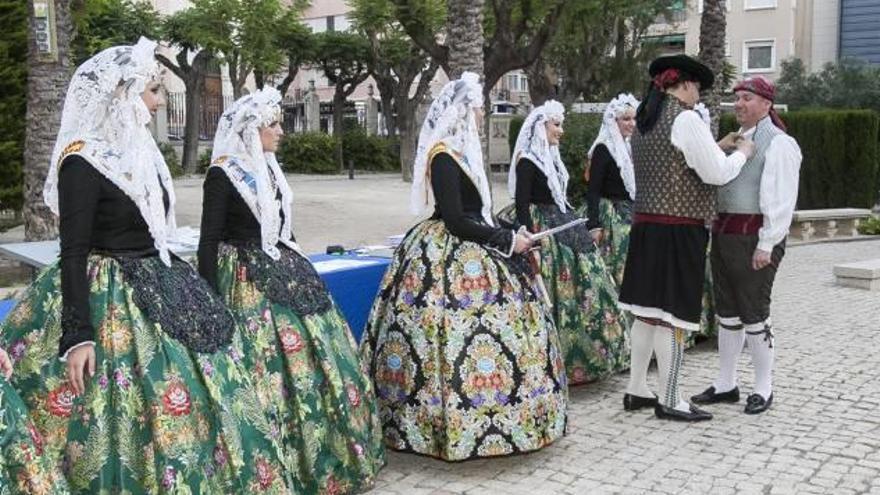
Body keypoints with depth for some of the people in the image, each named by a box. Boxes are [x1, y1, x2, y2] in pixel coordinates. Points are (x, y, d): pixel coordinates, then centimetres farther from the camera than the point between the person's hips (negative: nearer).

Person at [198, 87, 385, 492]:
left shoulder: (267, 168, 11)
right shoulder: (223, 174, -11)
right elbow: (209, 241, -13)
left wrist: (299, 269, 20)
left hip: (284, 273, 8)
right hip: (247, 284, -8)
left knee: (310, 360, 11)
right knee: (267, 368, -7)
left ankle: (320, 457, 25)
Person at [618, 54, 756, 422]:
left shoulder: (644, 122, 14)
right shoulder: (685, 119, -12)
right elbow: (717, 174, -12)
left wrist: (717, 148, 24)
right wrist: (742, 153, 5)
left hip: (646, 226, 9)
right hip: (678, 230, -9)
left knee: (647, 311, 12)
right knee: (673, 312, -3)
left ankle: (636, 390, 19)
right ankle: (668, 401, 4)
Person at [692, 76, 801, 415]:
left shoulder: (779, 144, -9)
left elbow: (781, 199, -15)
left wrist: (766, 245, -19)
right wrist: (715, 231, 11)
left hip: (754, 237, -8)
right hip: (724, 234, 8)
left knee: (754, 314, -1)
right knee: (727, 312, 12)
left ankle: (763, 388, 13)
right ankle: (726, 385, 22)